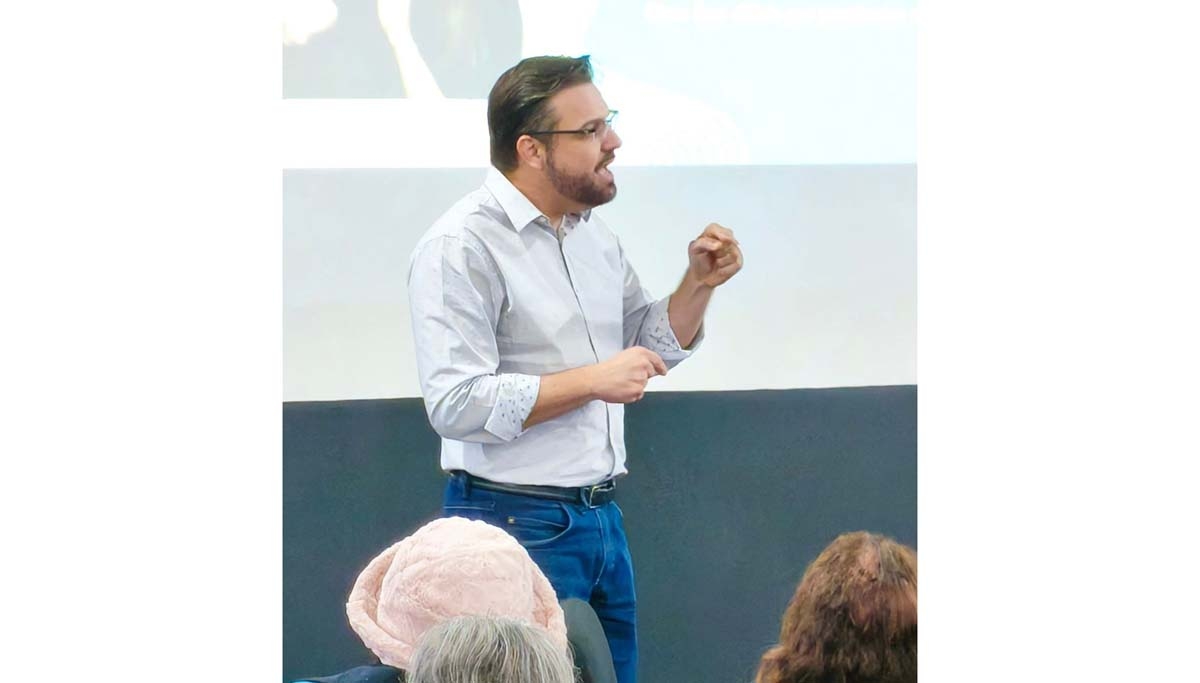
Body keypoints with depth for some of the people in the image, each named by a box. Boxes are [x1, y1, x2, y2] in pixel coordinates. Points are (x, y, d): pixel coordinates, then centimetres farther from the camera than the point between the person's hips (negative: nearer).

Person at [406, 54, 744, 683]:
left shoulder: (593, 232, 12)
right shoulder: (460, 246, -13)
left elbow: (652, 349, 21)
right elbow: (456, 404, -21)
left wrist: (698, 283, 4)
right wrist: (591, 380, -20)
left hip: (599, 513, 8)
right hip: (515, 523, -8)